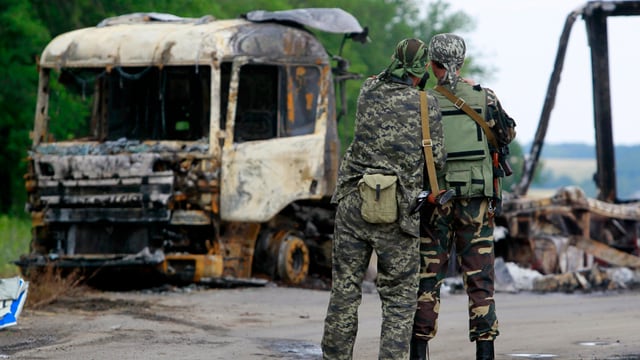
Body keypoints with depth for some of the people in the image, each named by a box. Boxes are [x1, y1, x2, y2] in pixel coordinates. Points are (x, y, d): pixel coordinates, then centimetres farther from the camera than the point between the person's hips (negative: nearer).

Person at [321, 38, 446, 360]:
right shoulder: (426, 104, -5)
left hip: (354, 202, 3)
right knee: (400, 298, 4)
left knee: (345, 292, 10)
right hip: (397, 212, -3)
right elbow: (437, 160, 2)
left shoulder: (368, 91, 4)